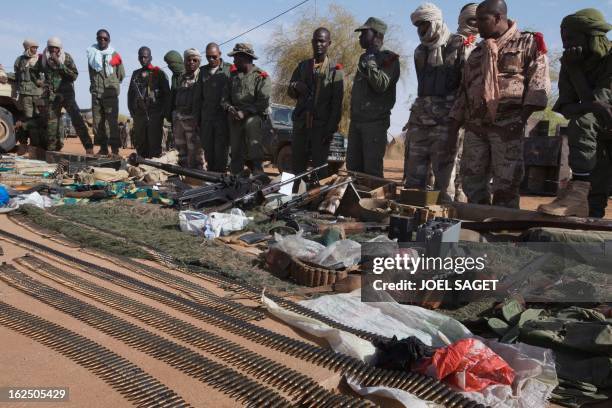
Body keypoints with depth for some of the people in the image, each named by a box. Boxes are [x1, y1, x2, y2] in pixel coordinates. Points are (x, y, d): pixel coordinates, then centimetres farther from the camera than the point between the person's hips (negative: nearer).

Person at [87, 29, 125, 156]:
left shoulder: (115, 56, 3)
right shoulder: (91, 54, 10)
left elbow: (121, 74, 11)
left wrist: (112, 83, 10)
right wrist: (95, 84, 14)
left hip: (110, 94, -4)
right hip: (96, 93, 4)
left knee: (112, 122, -10)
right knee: (97, 122, 4)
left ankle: (115, 148, -10)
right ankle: (103, 147, 11)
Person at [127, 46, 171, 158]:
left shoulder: (158, 73, 3)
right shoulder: (136, 74, 17)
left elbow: (166, 94, 0)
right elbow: (130, 93, 21)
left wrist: (165, 111, -6)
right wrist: (131, 109, 10)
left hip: (155, 114, -5)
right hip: (139, 114, 5)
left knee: (154, 142, -6)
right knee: (139, 143, 6)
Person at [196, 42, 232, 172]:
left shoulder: (229, 69, 1)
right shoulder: (203, 71, 14)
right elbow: (199, 95, 16)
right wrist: (198, 116, 11)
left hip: (223, 116, -4)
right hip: (206, 117, 5)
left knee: (221, 148, -4)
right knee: (207, 148, 8)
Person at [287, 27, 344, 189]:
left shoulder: (335, 70, 4)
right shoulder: (302, 66, 16)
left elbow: (337, 104, -2)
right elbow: (289, 91, 18)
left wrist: (331, 129, -11)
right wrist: (295, 88, -7)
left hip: (322, 127, -3)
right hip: (300, 125, 3)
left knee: (320, 168, -3)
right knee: (296, 167, 2)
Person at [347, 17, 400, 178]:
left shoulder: (389, 59, -5)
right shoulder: (364, 57, 20)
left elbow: (381, 85, -19)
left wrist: (370, 64, -18)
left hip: (375, 122, -8)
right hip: (356, 120, 8)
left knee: (372, 170, -9)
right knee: (352, 167, 9)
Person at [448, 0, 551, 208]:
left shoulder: (528, 43, 7)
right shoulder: (477, 52, 22)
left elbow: (538, 82, -3)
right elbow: (463, 92, 20)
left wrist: (522, 117, -15)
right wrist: (453, 130, 13)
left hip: (507, 125, -5)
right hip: (475, 126, 5)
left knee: (506, 185, -6)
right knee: (472, 183, 4)